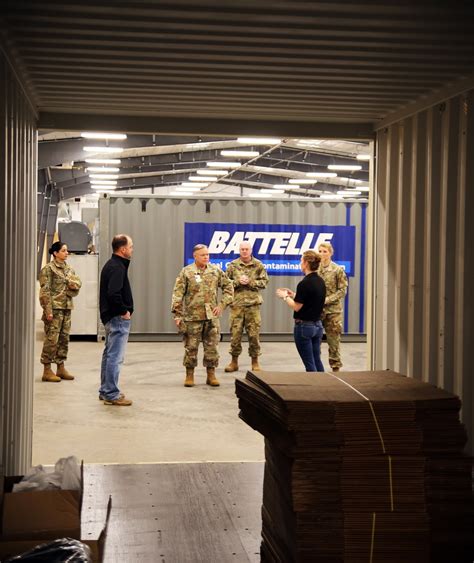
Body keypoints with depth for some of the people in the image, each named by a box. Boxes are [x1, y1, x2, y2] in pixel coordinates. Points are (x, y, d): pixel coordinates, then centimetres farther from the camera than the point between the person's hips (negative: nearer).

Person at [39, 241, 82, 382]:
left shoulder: (69, 269, 16)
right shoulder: (48, 269, -5)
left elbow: (77, 285, 13)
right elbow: (45, 291, -10)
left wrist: (72, 286, -10)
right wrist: (48, 310, -16)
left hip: (66, 307, 7)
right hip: (54, 307, -7)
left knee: (64, 339, 9)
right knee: (52, 339, -7)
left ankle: (61, 368, 18)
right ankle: (47, 370, -2)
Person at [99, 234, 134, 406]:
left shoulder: (111, 265, 15)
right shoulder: (117, 268, -17)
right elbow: (113, 294, -28)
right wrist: (124, 311, -17)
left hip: (110, 316, 11)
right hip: (118, 318, -11)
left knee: (109, 354, 17)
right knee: (115, 356, -7)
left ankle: (105, 391, 26)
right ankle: (111, 394, -4)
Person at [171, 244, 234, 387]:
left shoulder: (216, 271, 5)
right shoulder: (186, 272, -4)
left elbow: (228, 287, 13)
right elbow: (177, 294, -6)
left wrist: (222, 305, 3)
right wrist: (177, 314, -12)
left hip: (212, 317, 3)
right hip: (192, 317, -2)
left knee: (212, 347, 5)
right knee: (191, 347, 4)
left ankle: (211, 375, 16)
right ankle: (189, 375, 16)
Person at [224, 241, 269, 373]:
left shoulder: (258, 265, 5)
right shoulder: (233, 265, 5)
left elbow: (264, 282, 2)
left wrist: (250, 282, -11)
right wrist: (238, 281, -11)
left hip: (253, 304, 0)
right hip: (237, 304, 1)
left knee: (254, 333, 2)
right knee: (235, 333, 2)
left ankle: (255, 362, 12)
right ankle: (234, 361, 14)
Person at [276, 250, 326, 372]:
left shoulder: (304, 283, -19)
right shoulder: (320, 282, 7)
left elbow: (297, 307, -16)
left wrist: (285, 297, 0)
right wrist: (293, 295, 16)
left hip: (304, 326, -8)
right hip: (317, 325, 8)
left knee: (309, 364, -1)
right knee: (317, 361, 14)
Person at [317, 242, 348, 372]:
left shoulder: (338, 270, -3)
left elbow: (342, 290, -6)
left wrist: (327, 299, -15)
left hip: (333, 310, -3)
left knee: (334, 340, 3)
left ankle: (335, 366, 13)